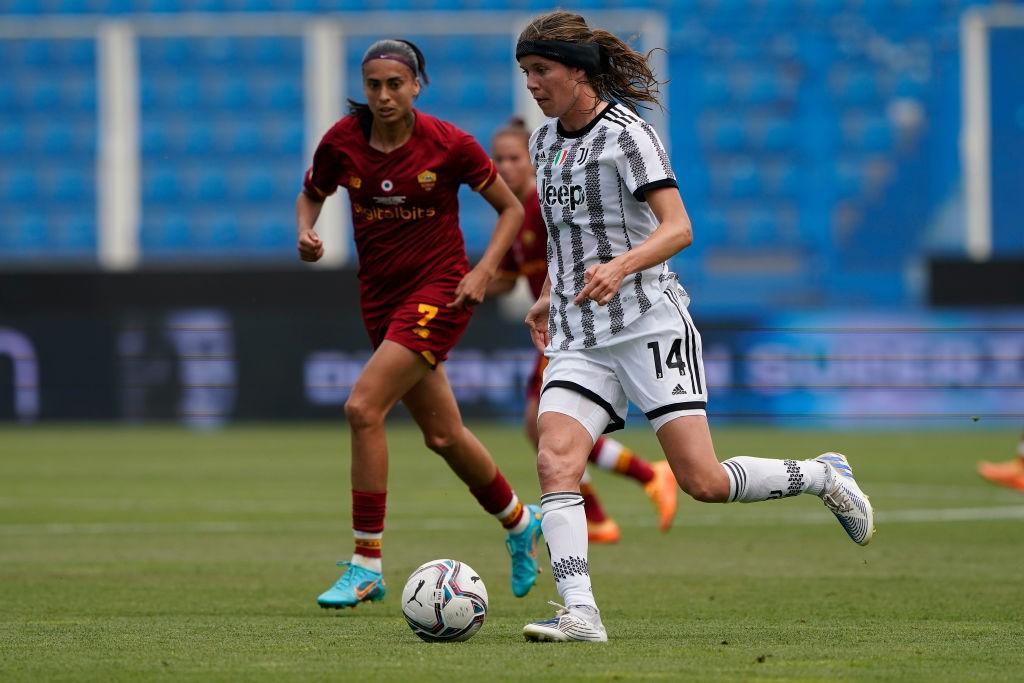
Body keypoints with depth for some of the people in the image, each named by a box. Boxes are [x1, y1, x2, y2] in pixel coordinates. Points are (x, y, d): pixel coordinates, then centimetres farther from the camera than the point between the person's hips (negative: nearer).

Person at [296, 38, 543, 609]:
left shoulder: (449, 144, -12)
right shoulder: (342, 142, -4)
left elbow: (512, 209, -1)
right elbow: (311, 195, 15)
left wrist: (483, 271, -13)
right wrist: (306, 232, -7)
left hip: (439, 289, -5)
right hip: (380, 293, 5)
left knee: (364, 407, -20)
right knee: (442, 434, 13)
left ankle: (367, 566, -15)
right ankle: (520, 521, 40)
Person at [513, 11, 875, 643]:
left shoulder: (627, 134, -10)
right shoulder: (545, 142, 14)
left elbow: (678, 228, -19)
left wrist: (619, 268, -35)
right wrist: (549, 295, 28)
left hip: (649, 324, -6)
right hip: (579, 340, 6)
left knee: (703, 482, -9)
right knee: (555, 462, -18)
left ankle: (826, 476, 16)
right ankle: (580, 613, -24)